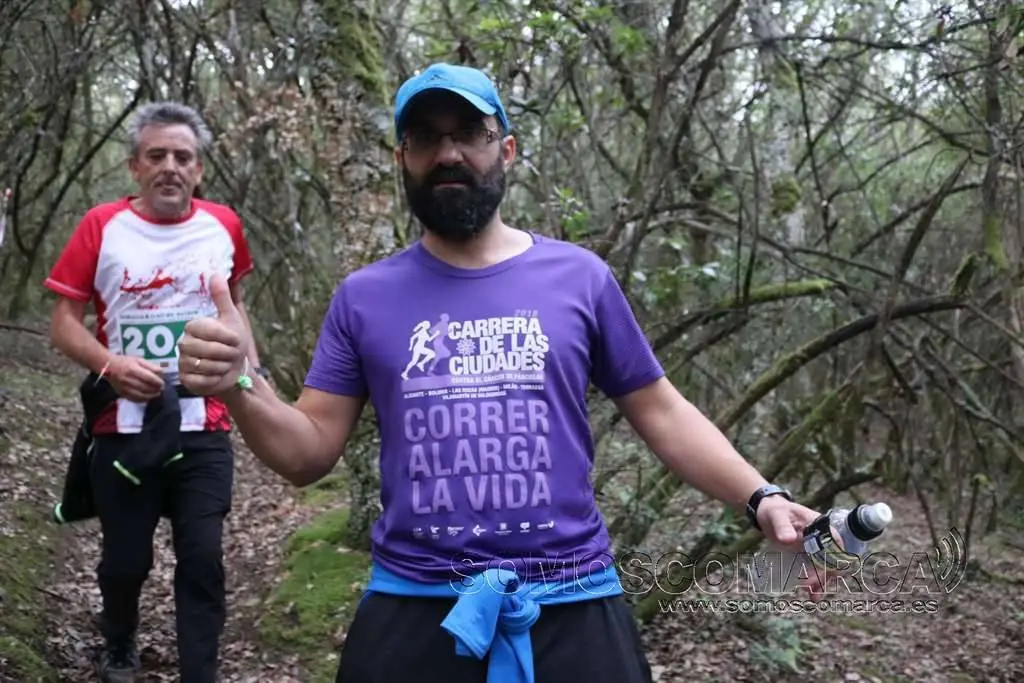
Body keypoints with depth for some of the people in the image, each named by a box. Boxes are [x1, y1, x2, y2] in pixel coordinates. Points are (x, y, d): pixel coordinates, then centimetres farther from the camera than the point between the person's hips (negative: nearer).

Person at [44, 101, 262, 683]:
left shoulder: (223, 226, 3)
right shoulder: (102, 227, -5)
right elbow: (65, 323, -4)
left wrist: (254, 372, 7)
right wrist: (111, 364, -23)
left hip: (205, 429, 1)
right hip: (123, 429, -1)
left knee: (203, 558, -3)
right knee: (125, 559, 12)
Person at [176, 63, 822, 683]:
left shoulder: (580, 277, 2)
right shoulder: (364, 296, 4)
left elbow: (661, 412, 7)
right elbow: (311, 453, 4)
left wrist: (760, 496, -5)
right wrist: (241, 385, -15)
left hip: (572, 604, 0)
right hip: (411, 610, 1)